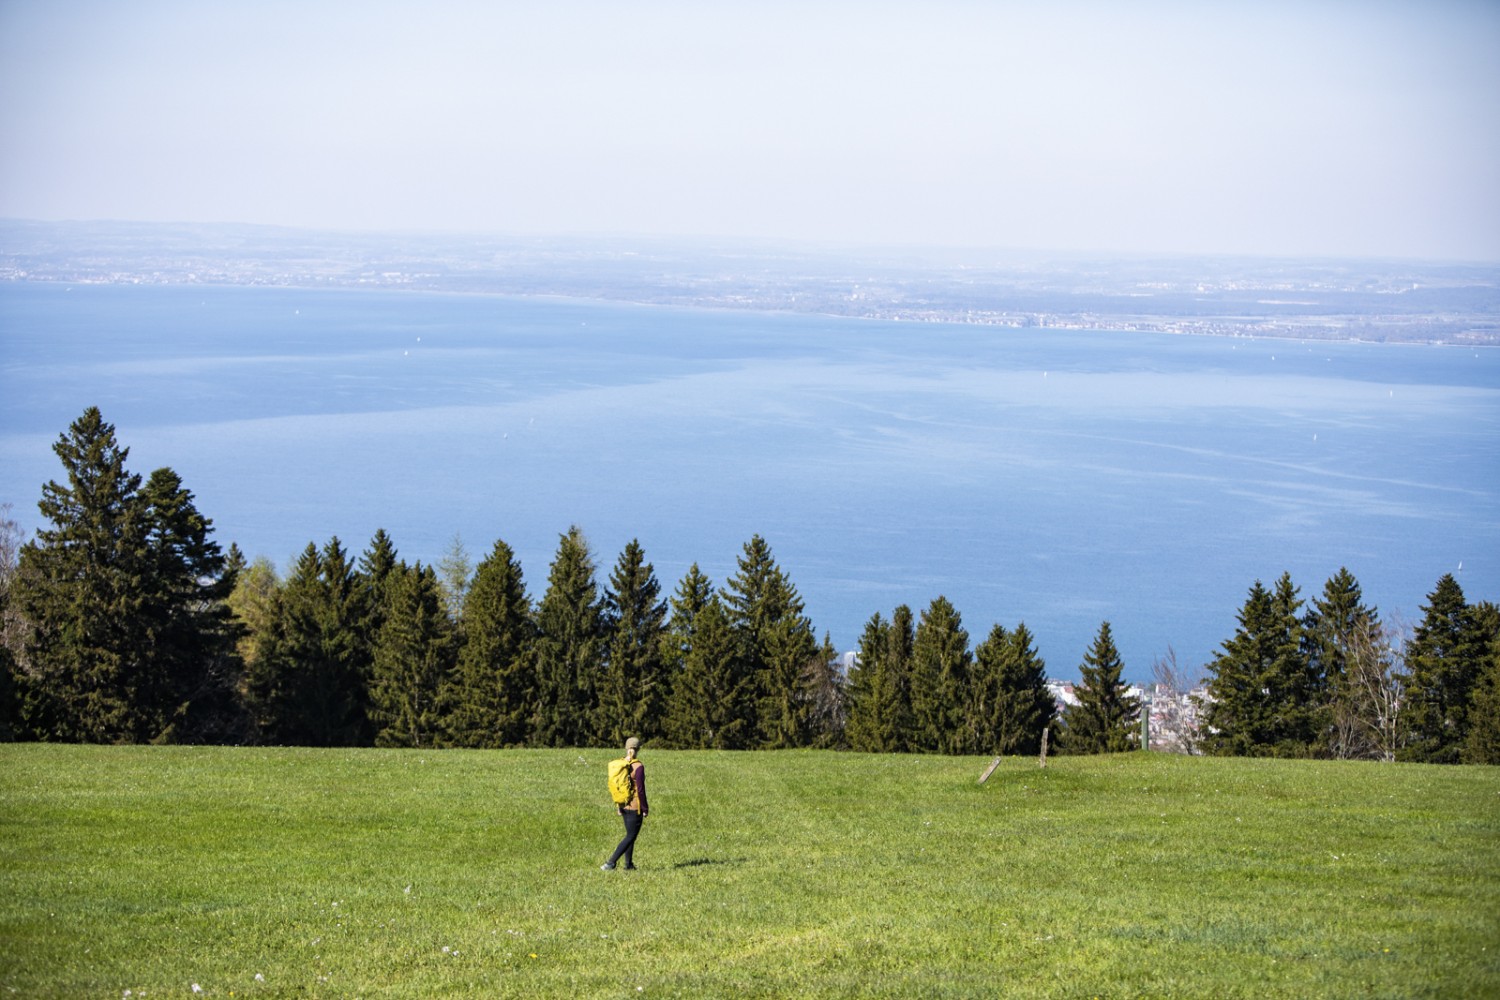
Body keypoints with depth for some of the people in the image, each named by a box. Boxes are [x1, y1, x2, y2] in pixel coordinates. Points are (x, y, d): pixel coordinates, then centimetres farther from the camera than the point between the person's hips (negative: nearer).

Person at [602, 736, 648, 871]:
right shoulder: (638, 767, -18)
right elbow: (641, 790, -18)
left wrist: (618, 806, 17)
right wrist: (645, 809, -8)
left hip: (623, 804, 7)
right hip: (635, 806, -7)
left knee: (630, 834, 21)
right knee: (630, 837, 0)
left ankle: (629, 864, 24)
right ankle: (610, 863, -9)